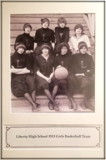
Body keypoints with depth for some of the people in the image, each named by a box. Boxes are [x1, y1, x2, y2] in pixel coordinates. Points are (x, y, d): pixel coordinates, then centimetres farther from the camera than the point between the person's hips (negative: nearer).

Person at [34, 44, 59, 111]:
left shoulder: (52, 57, 11)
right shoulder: (38, 58, 4)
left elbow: (53, 69, 9)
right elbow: (37, 71, 0)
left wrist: (50, 77, -10)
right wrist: (45, 78, -12)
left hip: (50, 76, 2)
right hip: (41, 76, -2)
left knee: (56, 81, -30)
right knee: (44, 84, -35)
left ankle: (50, 102, -24)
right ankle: (54, 103, -31)